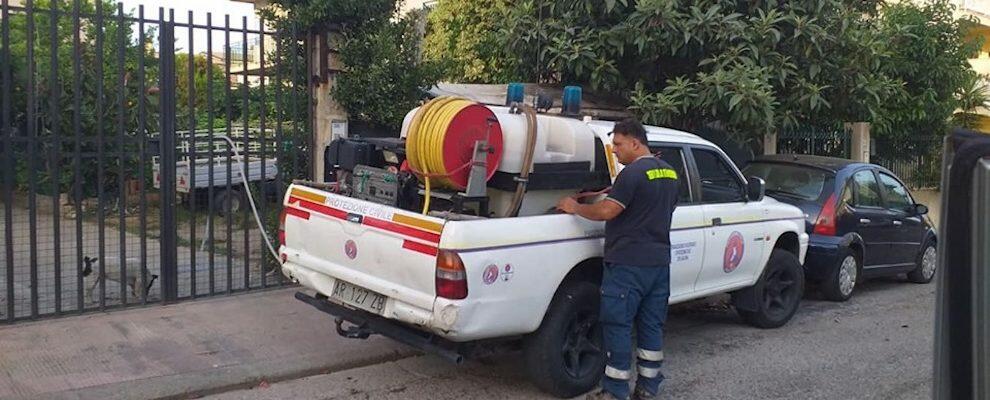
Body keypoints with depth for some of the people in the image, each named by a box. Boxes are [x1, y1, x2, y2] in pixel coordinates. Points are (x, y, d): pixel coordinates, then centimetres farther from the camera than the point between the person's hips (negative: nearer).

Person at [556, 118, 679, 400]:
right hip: (660, 261, 9)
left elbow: (606, 211, -19)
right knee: (652, 325, 11)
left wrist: (575, 208, -4)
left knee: (617, 325, -2)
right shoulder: (669, 173, 13)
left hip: (628, 263, -9)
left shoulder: (633, 173, -15)